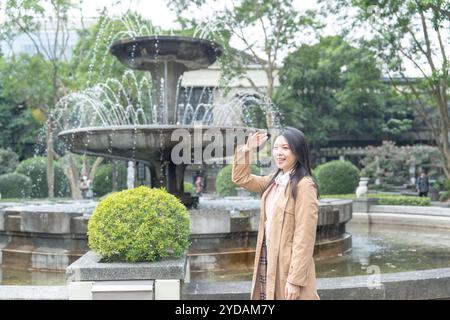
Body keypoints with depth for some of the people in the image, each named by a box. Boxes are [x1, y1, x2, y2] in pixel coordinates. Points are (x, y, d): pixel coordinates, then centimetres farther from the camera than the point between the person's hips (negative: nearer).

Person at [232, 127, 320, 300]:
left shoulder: (304, 186, -15)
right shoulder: (274, 180, 9)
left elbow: (304, 238, -18)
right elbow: (241, 178, 20)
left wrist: (295, 279, -20)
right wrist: (247, 149, 7)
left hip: (290, 265, -8)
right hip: (269, 260, 8)